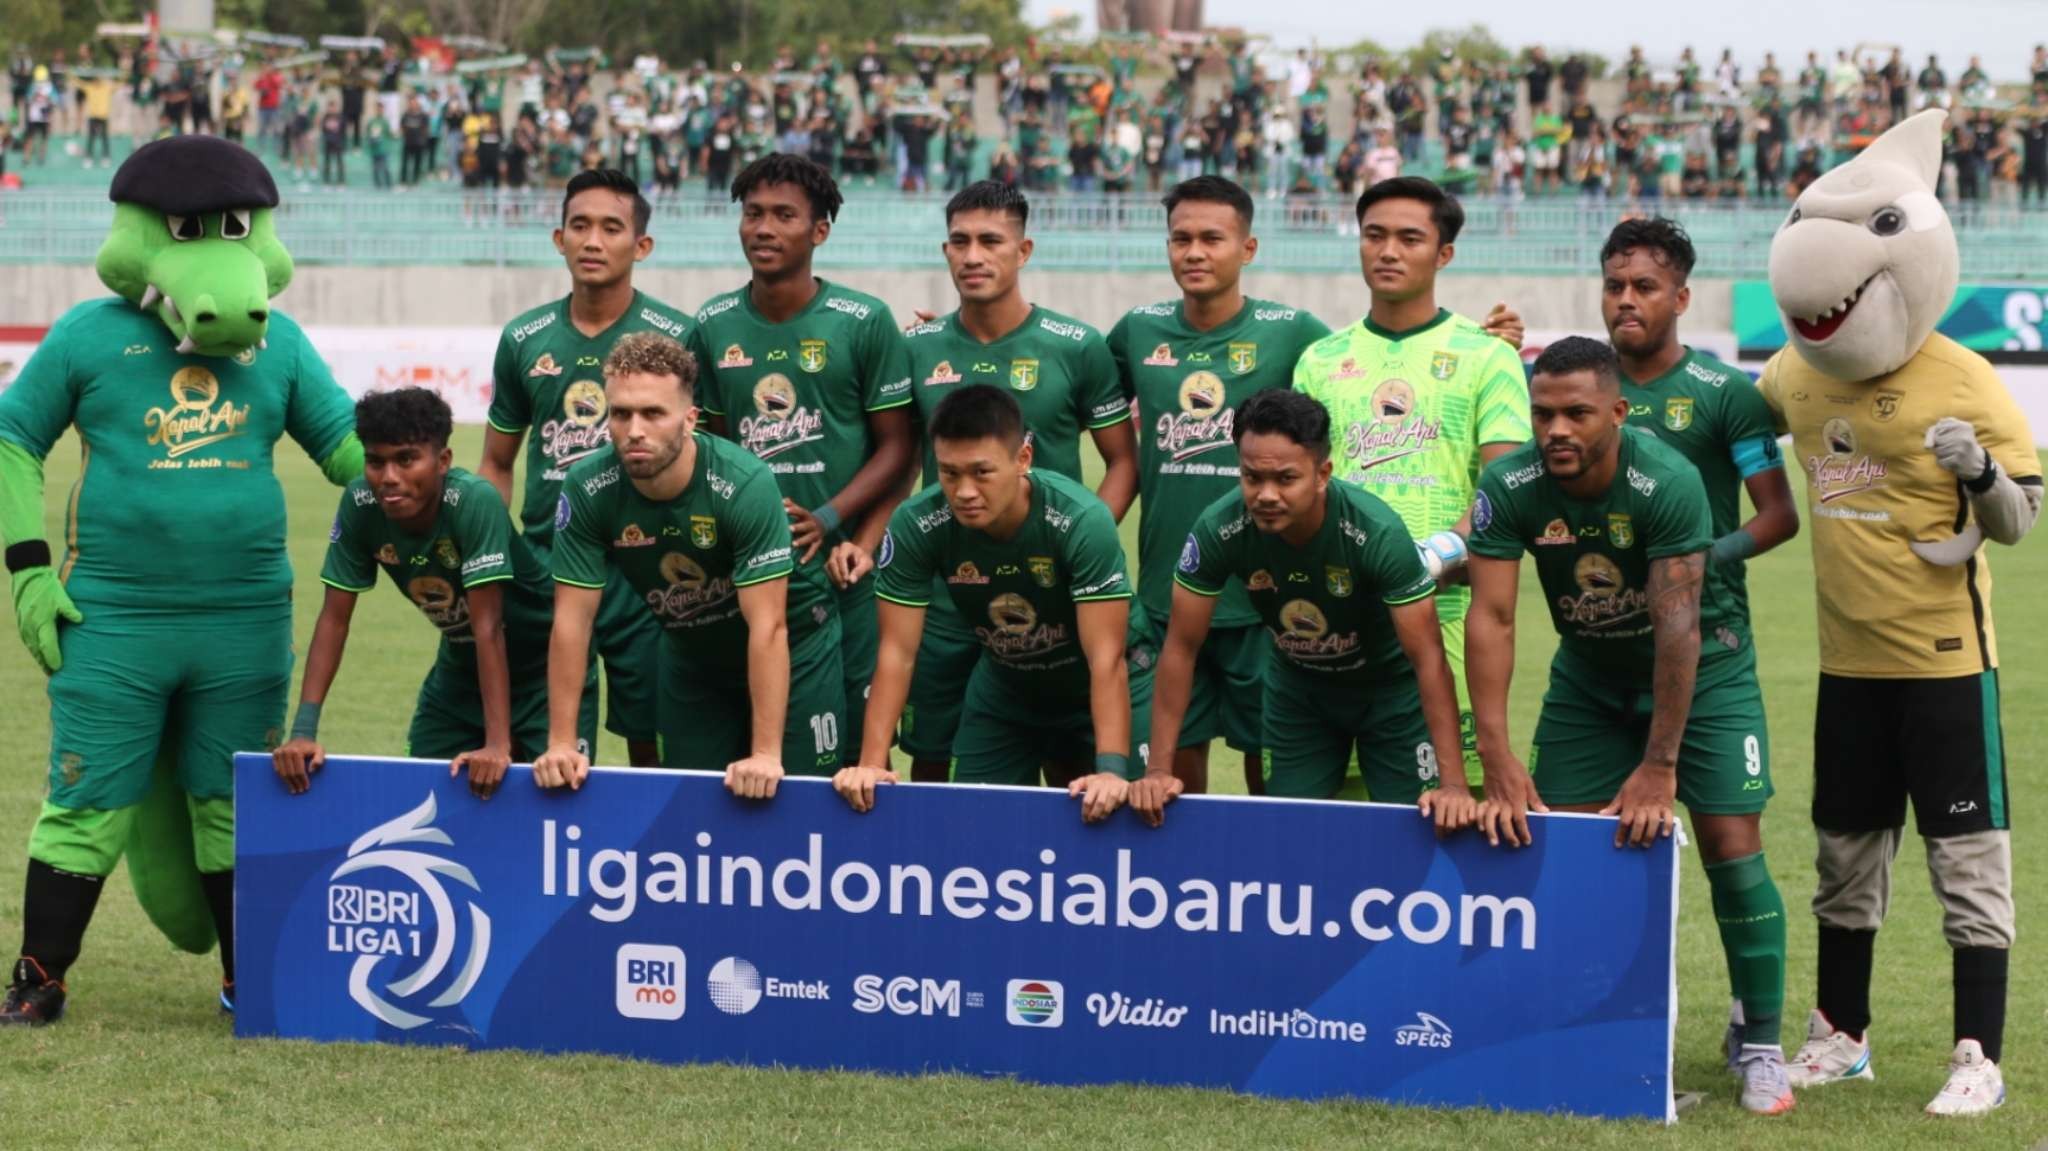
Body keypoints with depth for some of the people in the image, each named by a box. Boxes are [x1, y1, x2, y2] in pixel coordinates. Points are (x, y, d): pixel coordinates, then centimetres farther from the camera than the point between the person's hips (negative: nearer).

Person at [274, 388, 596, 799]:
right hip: (462, 662, 5)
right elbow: (334, 618, -14)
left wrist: (497, 744, -39)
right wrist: (303, 731, -21)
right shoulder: (359, 505, -19)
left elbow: (488, 626, -35)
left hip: (544, 663, -5)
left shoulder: (474, 500, -32)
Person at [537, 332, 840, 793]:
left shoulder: (745, 483, -32)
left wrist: (766, 755, -36)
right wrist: (562, 745, -22)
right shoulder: (587, 488, -22)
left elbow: (767, 627, -32)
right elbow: (572, 620, -17)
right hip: (693, 657, 3)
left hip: (791, 650, -3)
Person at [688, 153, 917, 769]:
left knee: (850, 751, -1)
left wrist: (829, 520, -13)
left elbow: (897, 447, -2)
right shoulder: (713, 325, 7)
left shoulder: (864, 321, -4)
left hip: (837, 573, -3)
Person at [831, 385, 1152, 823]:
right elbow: (897, 654, -21)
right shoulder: (914, 525, -26)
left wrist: (1111, 769, -45)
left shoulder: (1083, 520, -33)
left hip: (1100, 686, -3)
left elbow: (1106, 660, -35)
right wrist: (871, 764, -29)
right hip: (1005, 684, 3)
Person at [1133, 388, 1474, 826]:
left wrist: (1453, 783, -37)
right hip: (1297, 687, 2)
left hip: (1387, 687, -2)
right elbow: (1181, 648, -17)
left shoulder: (1379, 532, -34)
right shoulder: (1218, 529, -27)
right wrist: (1159, 769, -22)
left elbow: (1429, 658, -31)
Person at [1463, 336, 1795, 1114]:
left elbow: (1677, 626, -32)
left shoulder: (1667, 483, -31)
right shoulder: (1509, 489, -21)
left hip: (1699, 672, -3)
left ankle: (1760, 1048, -1)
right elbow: (1490, 618, -22)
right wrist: (1498, 761, -28)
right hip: (1588, 677, 4)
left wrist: (1660, 765, -32)